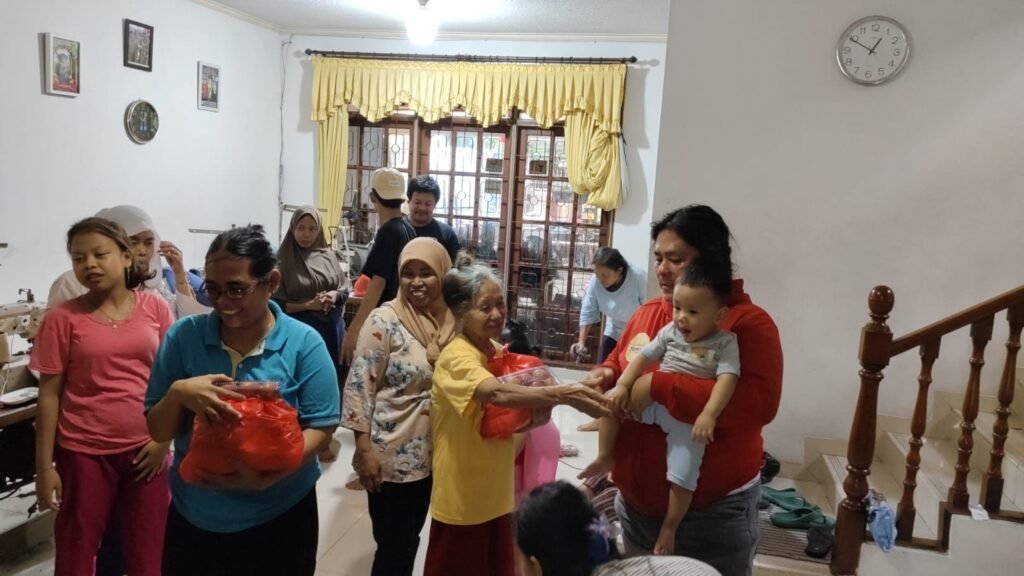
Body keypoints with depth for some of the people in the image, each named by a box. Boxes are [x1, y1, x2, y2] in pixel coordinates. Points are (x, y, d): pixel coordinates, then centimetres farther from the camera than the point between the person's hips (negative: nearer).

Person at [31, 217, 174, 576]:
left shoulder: (155, 308, -1)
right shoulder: (62, 318, -5)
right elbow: (49, 394, -2)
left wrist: (163, 439, -3)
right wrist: (45, 466, -3)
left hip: (146, 449, 1)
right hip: (84, 452, -1)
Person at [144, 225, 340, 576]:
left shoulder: (304, 343, -10)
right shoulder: (183, 336, -5)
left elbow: (320, 428, -10)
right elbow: (158, 432, -2)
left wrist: (266, 477, -24)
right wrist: (178, 393, -22)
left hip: (280, 519, -1)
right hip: (193, 518, 2)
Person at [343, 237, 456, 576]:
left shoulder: (451, 322, 1)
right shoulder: (385, 321, -14)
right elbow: (359, 386, -14)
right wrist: (364, 449, -16)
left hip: (432, 454, 5)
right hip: (392, 455, -5)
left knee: (410, 540, 20)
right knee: (395, 547, 4)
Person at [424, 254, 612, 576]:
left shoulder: (498, 352, 4)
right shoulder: (456, 357, -22)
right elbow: (499, 393, -40)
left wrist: (538, 415, -14)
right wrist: (564, 395, -45)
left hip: (496, 494, 7)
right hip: (462, 498, -7)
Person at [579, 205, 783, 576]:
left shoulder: (750, 322, -15)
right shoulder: (646, 313, 3)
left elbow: (759, 402, -29)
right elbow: (618, 364, 17)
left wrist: (658, 387, -30)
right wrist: (605, 377, -8)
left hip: (712, 510, -6)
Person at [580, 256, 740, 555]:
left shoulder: (725, 343, -10)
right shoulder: (670, 331, 4)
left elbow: (727, 379, -21)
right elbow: (644, 357, 7)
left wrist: (709, 414, -35)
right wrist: (622, 385, -6)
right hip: (654, 404, 5)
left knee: (683, 475, -15)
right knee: (610, 402, -5)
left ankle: (668, 528, 8)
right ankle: (606, 457, 11)